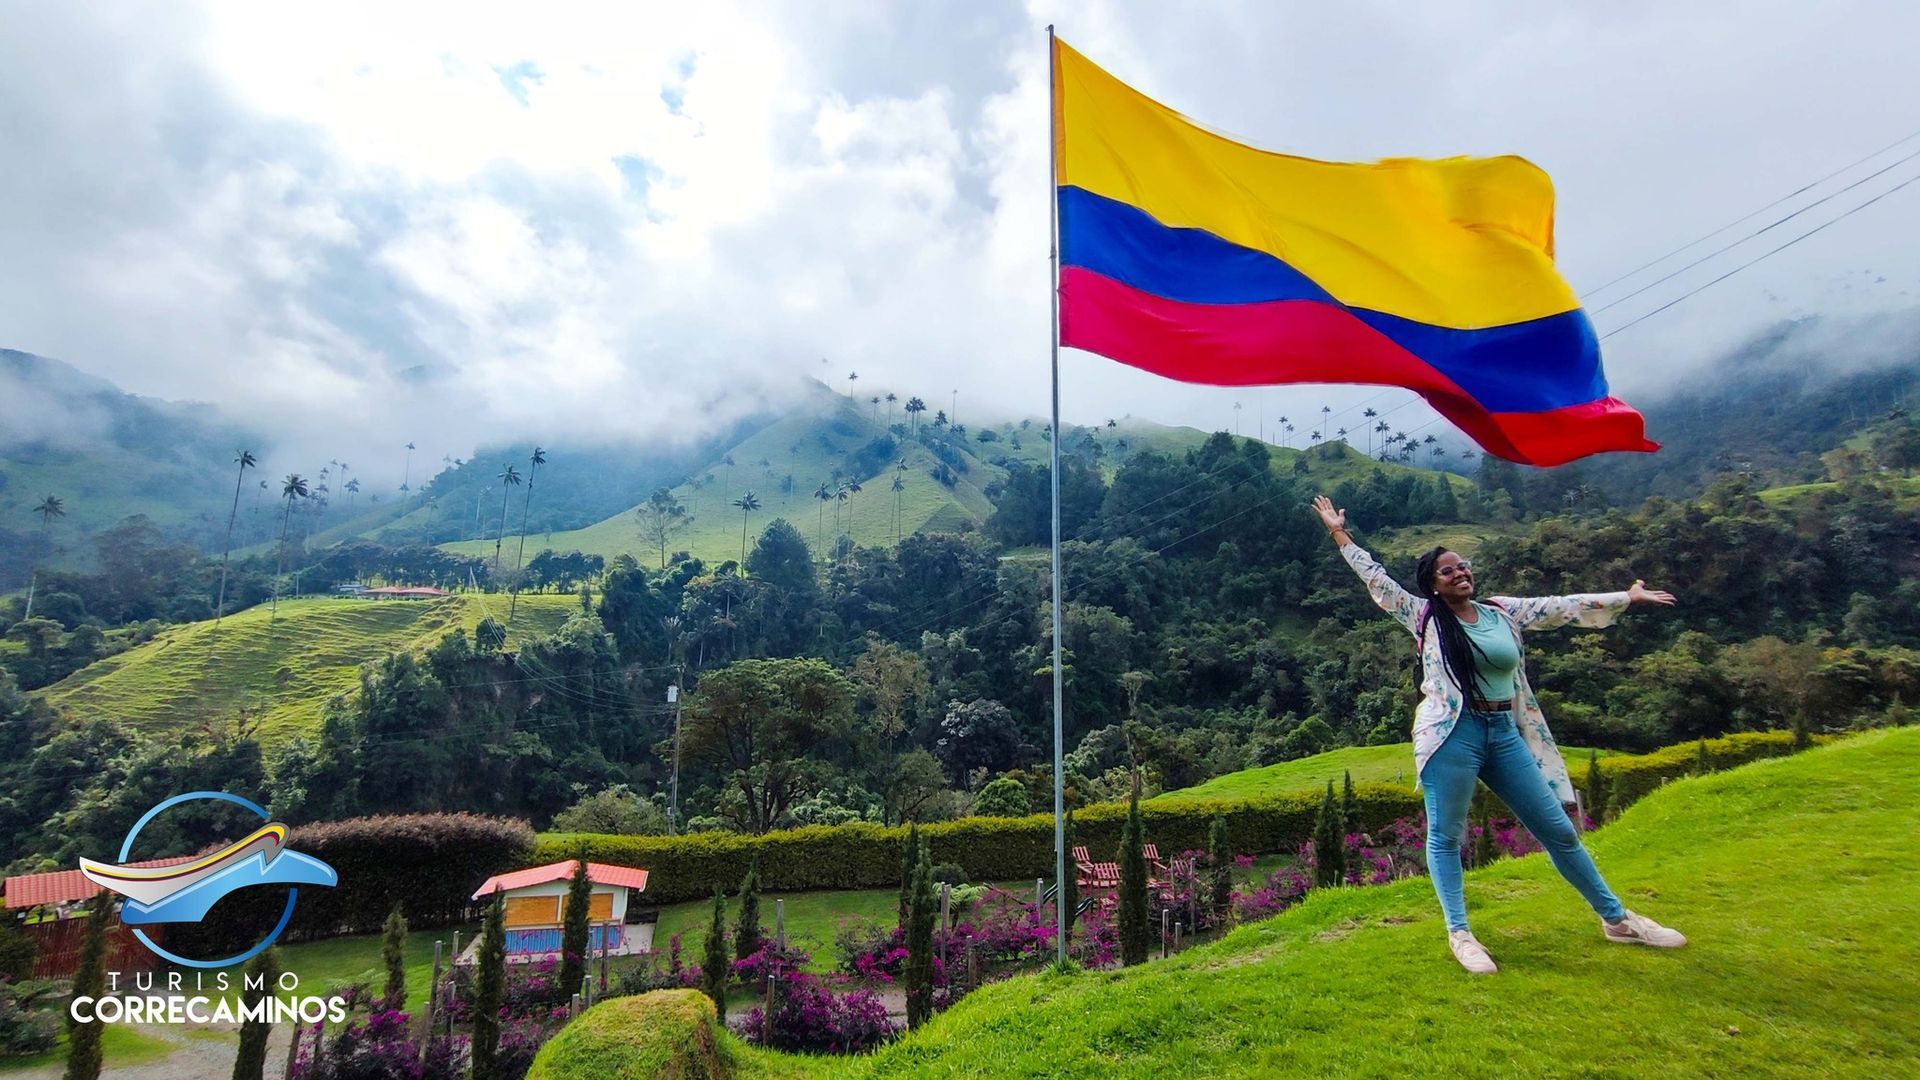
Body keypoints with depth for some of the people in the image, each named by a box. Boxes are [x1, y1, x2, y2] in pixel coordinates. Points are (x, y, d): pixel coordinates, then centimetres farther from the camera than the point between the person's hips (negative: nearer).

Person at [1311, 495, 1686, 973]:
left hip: (1506, 733, 4)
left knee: (1558, 829, 13)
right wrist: (1339, 534, 0)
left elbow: (1564, 607, 16)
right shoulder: (1423, 616, 1)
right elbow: (1376, 579, 0)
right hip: (1452, 733, -4)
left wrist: (1627, 597, 19)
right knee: (1445, 835, 2)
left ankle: (1616, 919, 29)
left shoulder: (1504, 611, 11)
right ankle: (1459, 933, 13)